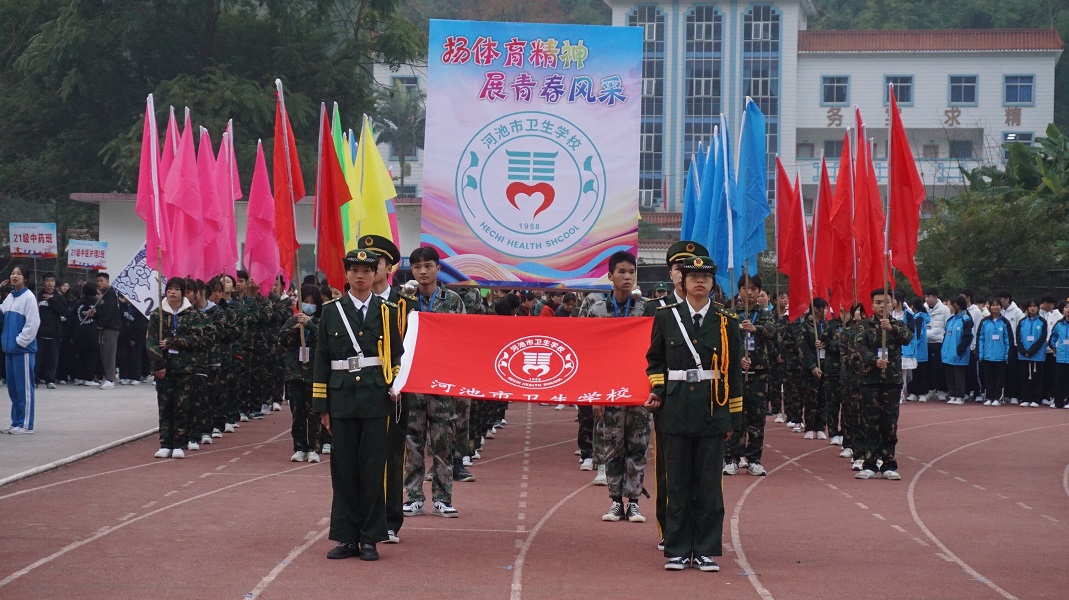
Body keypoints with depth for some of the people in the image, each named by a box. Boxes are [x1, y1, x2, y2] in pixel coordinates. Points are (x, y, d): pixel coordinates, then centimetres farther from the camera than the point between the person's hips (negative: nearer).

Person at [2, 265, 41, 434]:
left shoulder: (29, 297, -10)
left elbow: (33, 323, -15)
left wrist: (20, 341, -14)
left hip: (24, 349, -8)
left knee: (24, 387, -3)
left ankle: (26, 424, 0)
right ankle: (16, 422, 17)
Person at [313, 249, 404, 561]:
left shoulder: (387, 311, 6)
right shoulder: (331, 311, 6)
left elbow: (397, 354, 10)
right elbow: (321, 360, 6)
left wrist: (397, 388, -3)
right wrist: (321, 405, 3)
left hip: (375, 398, -1)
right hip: (342, 398, 1)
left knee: (373, 468, 0)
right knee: (343, 468, 4)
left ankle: (370, 539, 6)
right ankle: (347, 537, 10)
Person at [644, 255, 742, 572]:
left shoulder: (726, 323, 5)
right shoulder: (665, 318, 5)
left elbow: (734, 372, 7)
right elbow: (655, 360, 13)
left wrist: (734, 418, 6)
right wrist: (657, 390, -5)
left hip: (712, 412, 0)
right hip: (676, 411, 0)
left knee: (709, 484, 1)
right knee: (677, 483, 2)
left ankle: (707, 551, 8)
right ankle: (678, 551, 8)